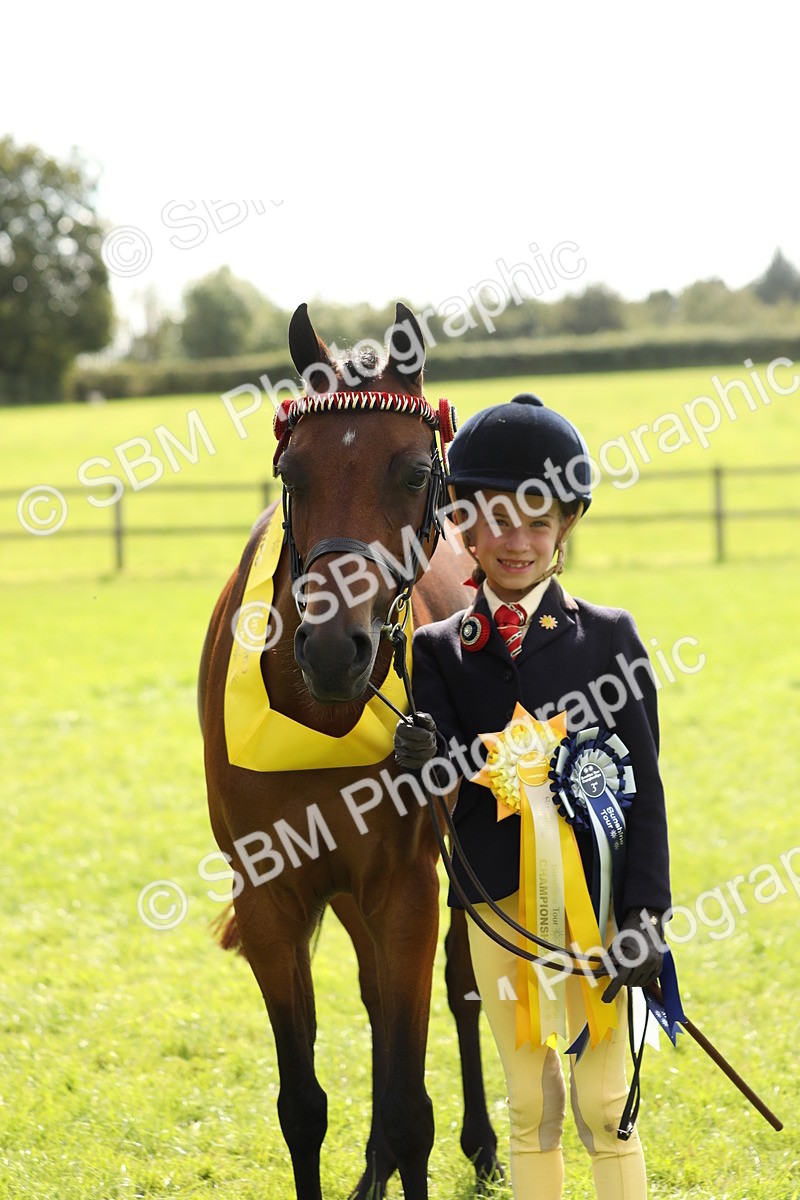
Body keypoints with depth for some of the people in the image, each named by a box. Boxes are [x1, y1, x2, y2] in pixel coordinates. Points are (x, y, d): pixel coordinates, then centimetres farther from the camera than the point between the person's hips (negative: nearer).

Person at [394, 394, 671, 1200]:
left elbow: (644, 784, -3)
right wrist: (429, 763, -34)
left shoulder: (609, 636, -2)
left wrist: (645, 918, -10)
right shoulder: (439, 650, 2)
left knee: (604, 1105, 2)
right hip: (498, 902, 2)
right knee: (529, 1104, 12)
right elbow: (453, 781, -9)